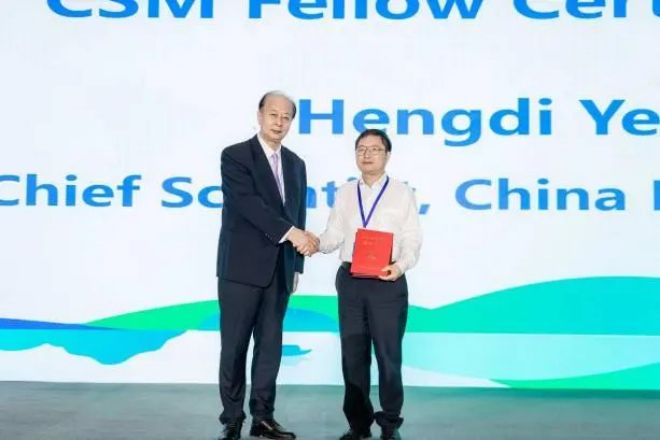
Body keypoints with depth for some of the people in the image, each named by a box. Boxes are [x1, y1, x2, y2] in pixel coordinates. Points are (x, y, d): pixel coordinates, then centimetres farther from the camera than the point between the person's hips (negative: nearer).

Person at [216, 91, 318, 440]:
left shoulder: (296, 164, 13)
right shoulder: (235, 156, -6)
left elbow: (298, 215, 15)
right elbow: (249, 204, -19)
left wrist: (296, 264, 11)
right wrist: (292, 233, -26)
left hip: (279, 270, 5)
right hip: (242, 267, -5)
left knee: (270, 346, 8)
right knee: (234, 346, 2)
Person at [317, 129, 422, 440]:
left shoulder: (402, 193, 3)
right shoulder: (344, 194, 13)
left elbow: (412, 241, -1)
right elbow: (334, 236, 7)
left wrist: (400, 266, -19)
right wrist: (316, 243, -14)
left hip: (387, 282, -3)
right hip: (350, 280, 4)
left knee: (388, 355, 1)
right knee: (353, 354, 9)